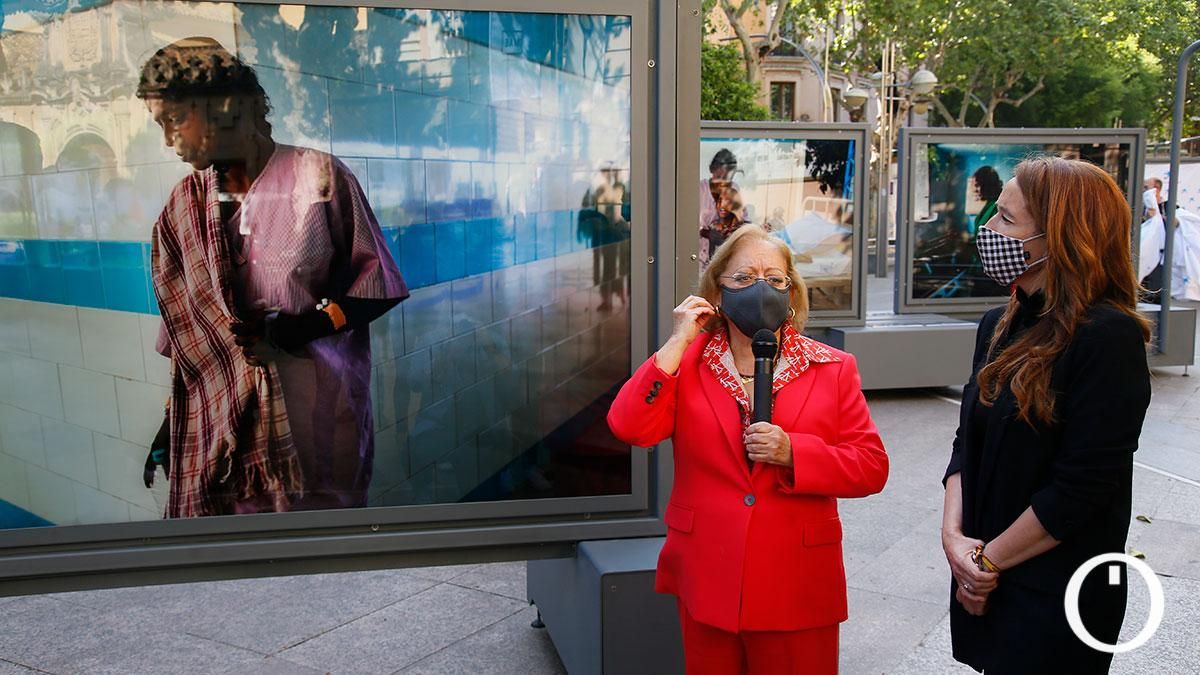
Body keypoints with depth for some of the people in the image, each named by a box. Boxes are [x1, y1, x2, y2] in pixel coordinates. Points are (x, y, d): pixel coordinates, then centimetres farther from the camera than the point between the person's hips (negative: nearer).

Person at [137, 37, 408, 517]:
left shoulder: (319, 177, -6)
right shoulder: (184, 205, 6)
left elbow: (377, 285, -3)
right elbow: (184, 323, 11)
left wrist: (304, 328, -16)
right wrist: (171, 421, 13)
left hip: (315, 410, -3)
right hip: (216, 416, 3)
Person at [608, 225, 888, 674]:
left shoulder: (833, 368, 0)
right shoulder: (685, 363, 2)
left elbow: (871, 467, -3)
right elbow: (629, 428, -14)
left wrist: (793, 452, -18)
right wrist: (678, 342, -14)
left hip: (797, 587, 0)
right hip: (707, 582, 1)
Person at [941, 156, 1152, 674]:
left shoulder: (1108, 339, -19)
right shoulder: (1001, 326, 4)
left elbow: (1081, 489, -22)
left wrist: (989, 560, -14)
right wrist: (953, 534, -7)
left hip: (1058, 598, -7)